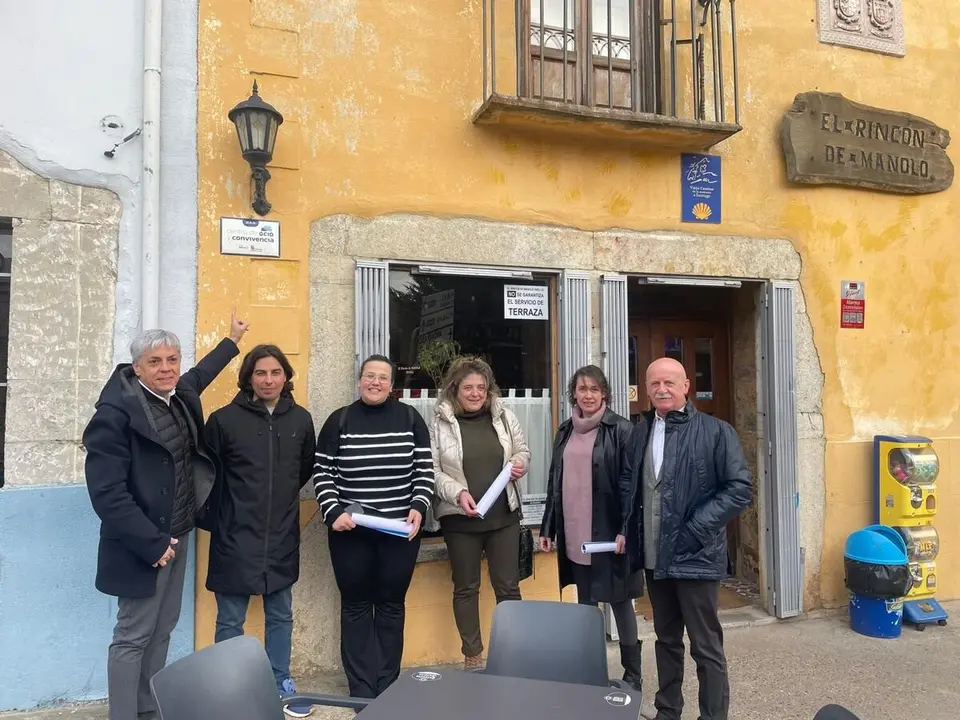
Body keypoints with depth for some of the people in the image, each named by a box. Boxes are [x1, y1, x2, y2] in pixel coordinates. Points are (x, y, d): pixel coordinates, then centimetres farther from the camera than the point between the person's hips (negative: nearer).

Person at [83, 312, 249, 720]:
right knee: (133, 637, 3)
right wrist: (152, 543, -20)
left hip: (177, 536, 8)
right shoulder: (116, 411, -17)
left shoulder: (181, 396, 5)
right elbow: (107, 492, -21)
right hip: (145, 544, -8)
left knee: (161, 631, 16)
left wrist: (232, 340, 43)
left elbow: (198, 376, 31)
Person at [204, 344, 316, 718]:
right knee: (230, 621, 9)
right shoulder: (224, 419, -10)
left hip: (282, 537, 3)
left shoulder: (301, 419, 0)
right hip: (235, 537, -3)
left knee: (280, 616, 17)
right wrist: (221, 513, 2)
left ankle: (281, 685, 34)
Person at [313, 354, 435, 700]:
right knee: (356, 605, 7)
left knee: (391, 604, 10)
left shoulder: (410, 418, 1)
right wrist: (333, 512, -12)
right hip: (350, 530, 0)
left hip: (400, 529, 1)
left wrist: (418, 507, -10)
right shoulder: (339, 421, 0)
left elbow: (425, 469, 3)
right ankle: (362, 689, 17)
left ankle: (387, 686, 23)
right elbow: (322, 472, 0)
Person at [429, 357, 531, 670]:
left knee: (508, 585, 11)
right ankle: (472, 656, 27)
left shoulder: (504, 416, 2)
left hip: (504, 515, 3)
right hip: (460, 517, -2)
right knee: (466, 588, 12)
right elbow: (431, 470, -7)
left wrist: (520, 463, -9)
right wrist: (457, 492, -21)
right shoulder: (440, 423, -7)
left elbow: (522, 451, 14)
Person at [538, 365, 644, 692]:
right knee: (585, 601, 15)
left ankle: (632, 673, 21)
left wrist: (625, 529, -18)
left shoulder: (621, 429, -7)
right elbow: (554, 482, 13)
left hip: (608, 532, -5)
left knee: (619, 599, 7)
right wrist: (548, 527, 12)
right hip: (574, 533, 5)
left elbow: (629, 481, -11)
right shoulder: (565, 431, 10)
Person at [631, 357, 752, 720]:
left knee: (706, 647, 6)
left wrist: (695, 529, -17)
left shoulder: (715, 431, -9)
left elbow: (739, 488, -12)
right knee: (666, 640, 19)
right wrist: (634, 536, 2)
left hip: (695, 556, -5)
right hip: (655, 556, 5)